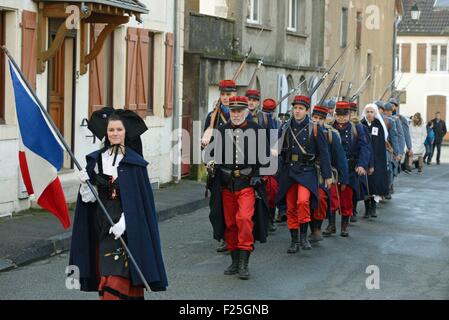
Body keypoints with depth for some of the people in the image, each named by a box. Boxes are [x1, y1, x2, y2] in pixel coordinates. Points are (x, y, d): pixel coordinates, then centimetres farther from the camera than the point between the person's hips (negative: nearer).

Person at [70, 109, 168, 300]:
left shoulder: (134, 162, -4)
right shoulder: (96, 159, 8)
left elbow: (139, 198, -8)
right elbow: (89, 198, 7)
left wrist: (124, 221, -18)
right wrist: (85, 183, -13)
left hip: (125, 226, -4)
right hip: (102, 224, 4)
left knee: (116, 278, -9)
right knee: (104, 274, 5)